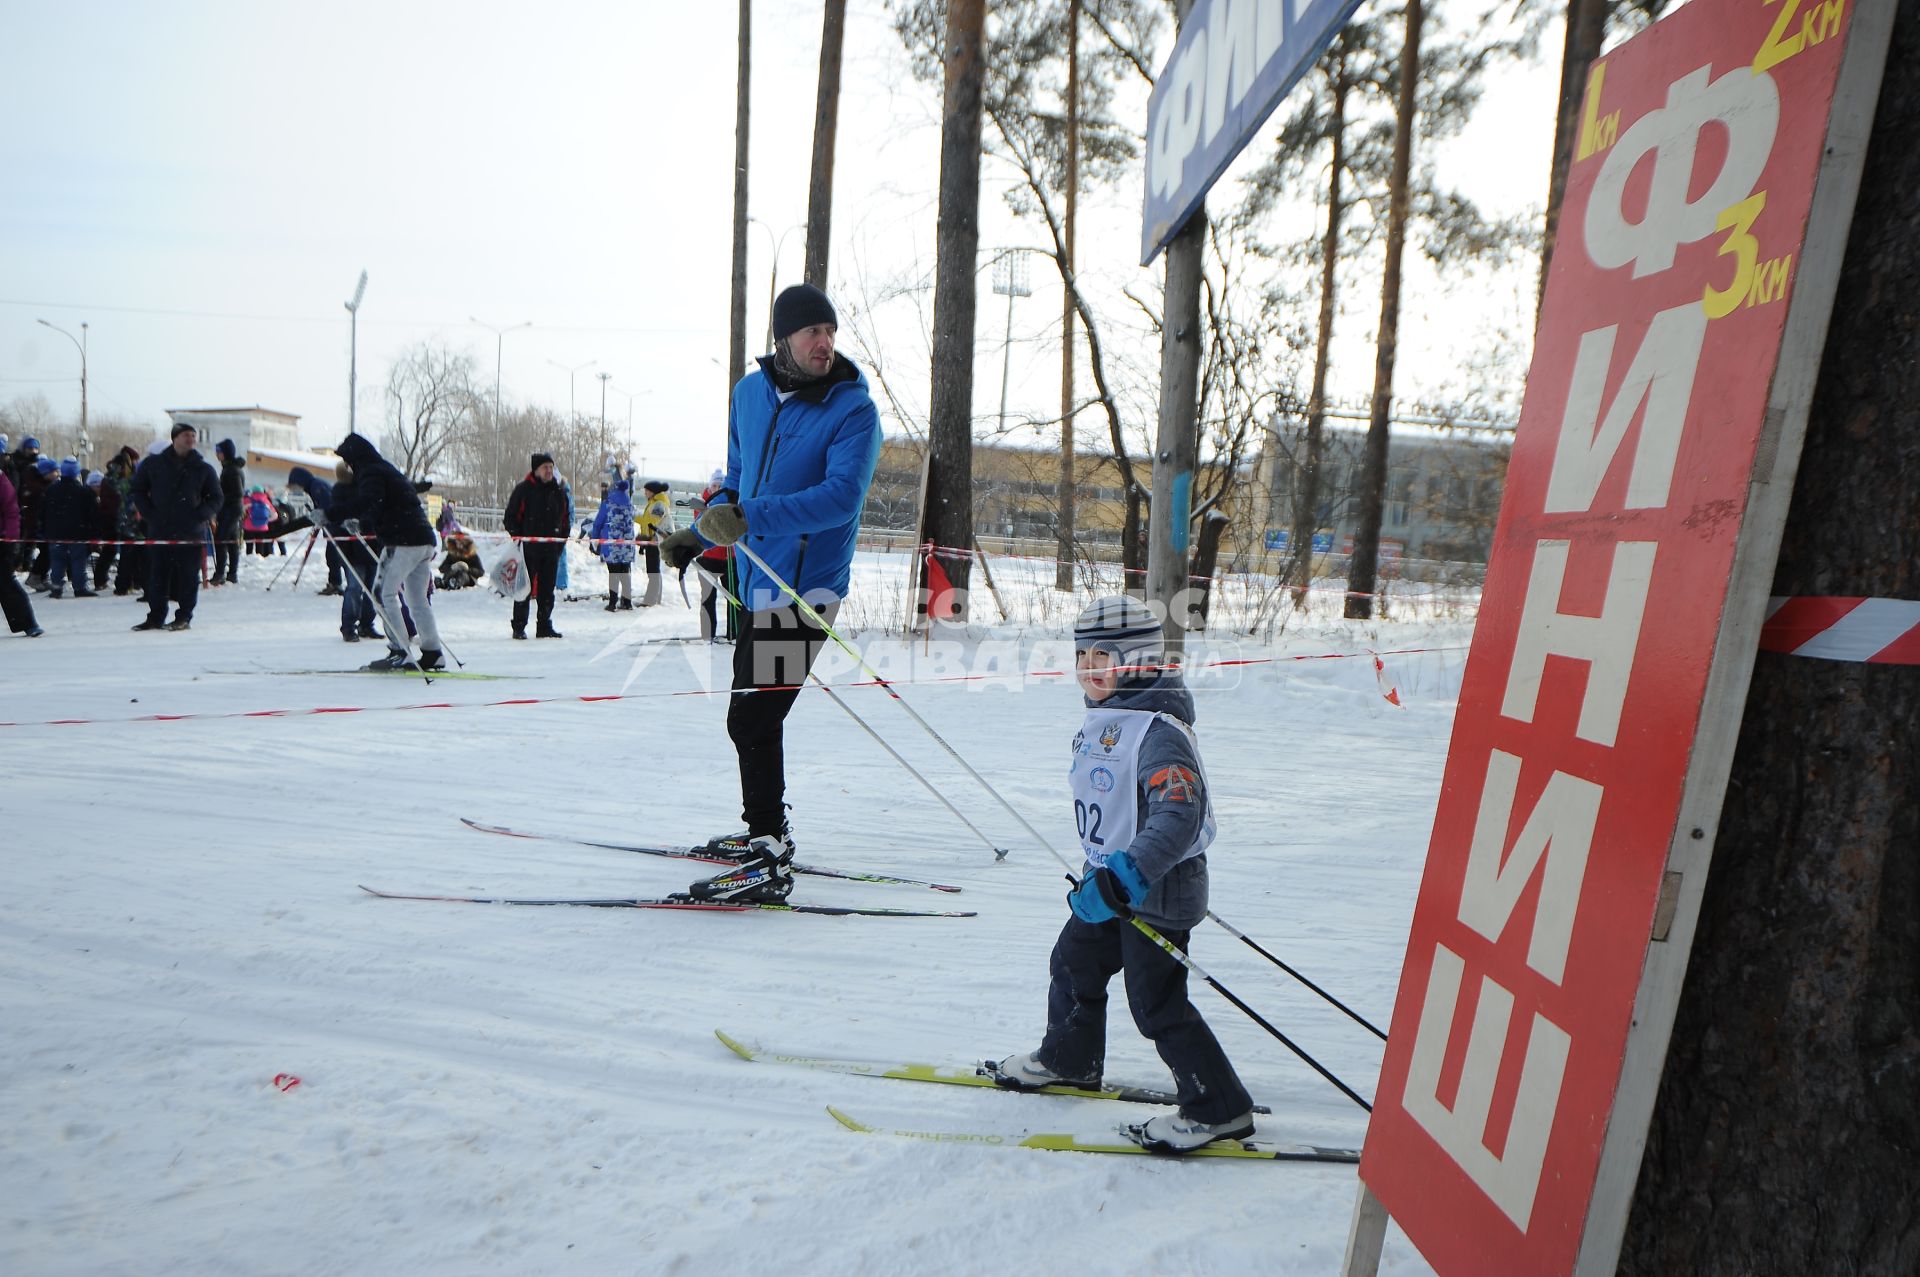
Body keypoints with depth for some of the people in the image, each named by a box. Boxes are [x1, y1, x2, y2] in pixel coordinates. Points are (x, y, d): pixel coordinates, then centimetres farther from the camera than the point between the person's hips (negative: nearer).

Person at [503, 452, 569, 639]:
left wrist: (561, 543, 10)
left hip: (551, 549, 4)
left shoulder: (559, 492, 13)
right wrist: (516, 539, -7)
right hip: (528, 548, -4)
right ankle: (519, 627, 3)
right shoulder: (523, 490, -1)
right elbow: (511, 516, 0)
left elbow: (565, 520, 18)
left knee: (547, 590, 8)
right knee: (524, 588, -2)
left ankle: (544, 626, 15)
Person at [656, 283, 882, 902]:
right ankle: (767, 829, 37)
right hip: (757, 580, 8)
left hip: (805, 586, -8)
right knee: (752, 715, 19)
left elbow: (842, 495, -28)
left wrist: (750, 517, -36)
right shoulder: (749, 393, 8)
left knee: (751, 719, -11)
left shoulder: (854, 410, -13)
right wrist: (697, 536, 14)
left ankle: (768, 862, -3)